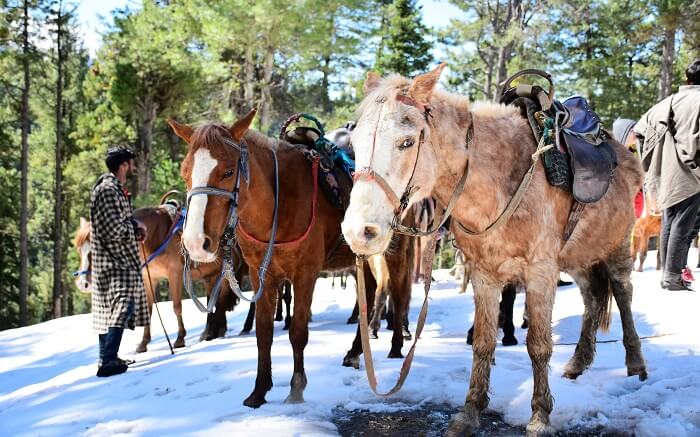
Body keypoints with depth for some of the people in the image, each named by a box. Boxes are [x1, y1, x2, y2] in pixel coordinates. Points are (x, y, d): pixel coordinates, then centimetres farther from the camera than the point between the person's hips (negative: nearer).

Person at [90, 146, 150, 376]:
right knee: (123, 306, -15)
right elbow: (114, 230, -22)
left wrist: (135, 226, 3)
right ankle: (107, 361, -19)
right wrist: (135, 228, -6)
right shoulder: (108, 189, -17)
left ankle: (108, 357, 24)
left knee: (107, 310, 15)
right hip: (115, 260, -11)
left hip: (119, 259, 11)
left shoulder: (116, 188, 16)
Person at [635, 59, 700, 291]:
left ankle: (667, 272, 17)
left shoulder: (670, 101, 12)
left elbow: (642, 126, 20)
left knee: (669, 222, 13)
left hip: (666, 173, 7)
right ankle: (673, 275, -6)